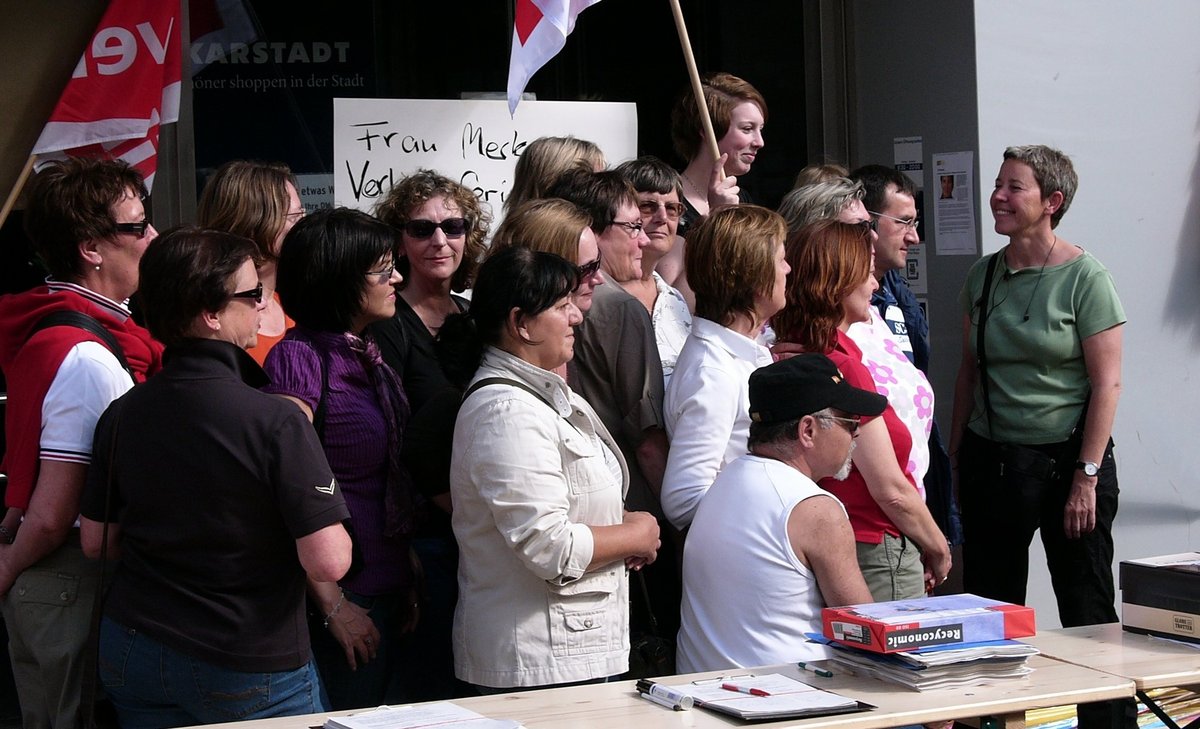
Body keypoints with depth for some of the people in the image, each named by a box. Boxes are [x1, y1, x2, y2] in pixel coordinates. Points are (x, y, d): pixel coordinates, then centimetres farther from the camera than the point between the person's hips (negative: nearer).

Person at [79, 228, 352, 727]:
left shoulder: (120, 415, -5)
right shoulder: (274, 421, -22)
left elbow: (96, 541, 6)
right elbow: (328, 563, -23)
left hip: (130, 651, 5)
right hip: (250, 671, -5)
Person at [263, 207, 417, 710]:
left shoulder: (367, 357, 12)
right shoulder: (300, 358, -15)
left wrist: (409, 584, 14)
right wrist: (332, 606, -18)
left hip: (389, 593, 8)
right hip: (345, 597, -8)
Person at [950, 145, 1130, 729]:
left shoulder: (1083, 276, -8)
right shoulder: (983, 276, 8)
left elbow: (1106, 383, -10)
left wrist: (1087, 476, -14)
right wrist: (956, 455, 11)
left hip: (1065, 458, -5)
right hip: (991, 459, 5)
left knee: (1087, 613, 2)